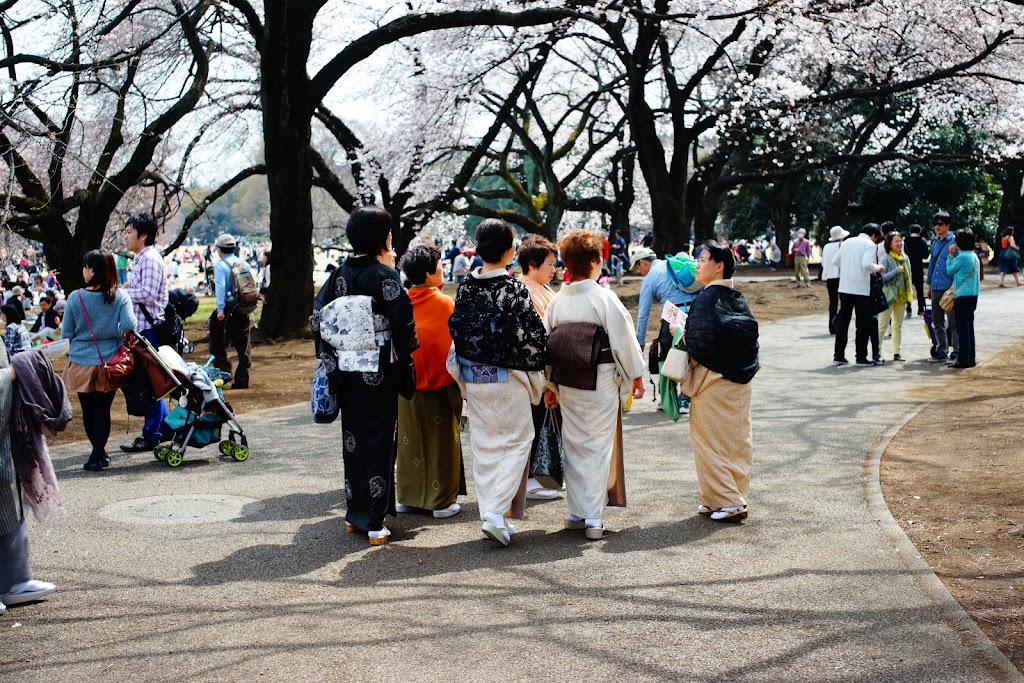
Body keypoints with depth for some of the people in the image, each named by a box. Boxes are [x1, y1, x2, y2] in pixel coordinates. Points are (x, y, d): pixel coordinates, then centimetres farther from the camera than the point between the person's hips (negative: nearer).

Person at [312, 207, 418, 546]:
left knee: (352, 439, 15)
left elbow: (317, 316, 3)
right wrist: (406, 354, -1)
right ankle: (374, 523, 2)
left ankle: (354, 515, 23)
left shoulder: (340, 274, 4)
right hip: (379, 374, -5)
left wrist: (328, 358, 8)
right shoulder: (384, 275, -12)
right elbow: (402, 320, -16)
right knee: (379, 441, 1)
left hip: (346, 371, 5)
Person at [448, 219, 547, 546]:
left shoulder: (466, 286, 0)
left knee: (483, 444, 15)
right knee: (516, 440, 6)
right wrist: (533, 369, 3)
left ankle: (489, 514, 20)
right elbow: (535, 335, -15)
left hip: (472, 375, 5)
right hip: (506, 377, -5)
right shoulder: (514, 289, -16)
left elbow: (456, 327, 7)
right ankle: (497, 512, -6)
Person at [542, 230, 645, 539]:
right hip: (601, 381, -5)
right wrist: (635, 375, 3)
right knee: (598, 446, 1)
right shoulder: (603, 298, -12)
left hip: (566, 383, 5)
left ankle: (576, 513, 19)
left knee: (574, 445, 14)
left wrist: (550, 385, 15)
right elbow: (623, 338, -9)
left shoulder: (557, 301, 2)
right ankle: (593, 517, 1)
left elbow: (546, 343, 6)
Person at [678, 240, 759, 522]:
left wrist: (682, 337, -5)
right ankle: (738, 497, 20)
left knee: (712, 440, 2)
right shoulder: (738, 298, 7)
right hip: (739, 379, 8)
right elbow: (750, 332, 11)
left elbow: (703, 340, -22)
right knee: (737, 439, 12)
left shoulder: (707, 298, -16)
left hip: (712, 381, -8)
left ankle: (726, 502, 3)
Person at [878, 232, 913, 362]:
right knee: (883, 325, -5)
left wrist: (910, 293, 13)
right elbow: (881, 278, -15)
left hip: (902, 296, 6)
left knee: (898, 325, 12)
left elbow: (908, 277, 17)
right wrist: (896, 271, -20)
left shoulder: (905, 258, 10)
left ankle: (897, 352, 18)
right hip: (889, 295, -6)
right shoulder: (886, 259, -9)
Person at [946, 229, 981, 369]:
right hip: (973, 295, 9)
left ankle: (963, 359, -6)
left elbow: (950, 270, -2)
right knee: (969, 327, 13)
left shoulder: (962, 257, -15)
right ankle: (971, 358, 16)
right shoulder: (974, 256, 11)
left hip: (962, 296, -9)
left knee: (962, 328, -5)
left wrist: (951, 255, 8)